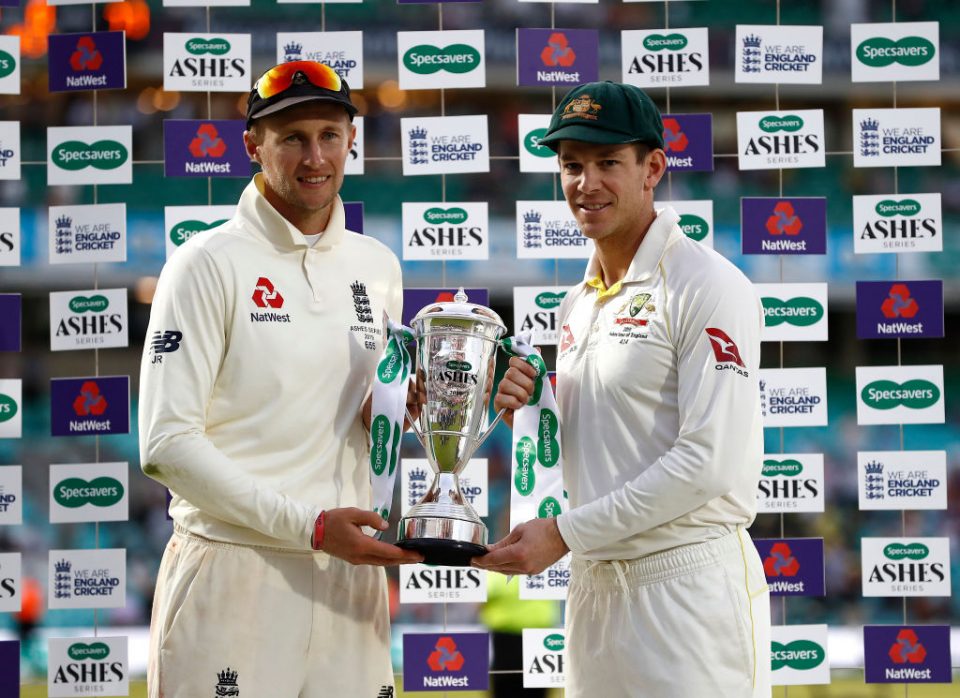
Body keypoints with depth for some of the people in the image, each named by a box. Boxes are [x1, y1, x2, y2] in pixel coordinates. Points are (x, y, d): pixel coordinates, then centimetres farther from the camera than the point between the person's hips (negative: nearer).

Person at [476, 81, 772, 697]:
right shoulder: (576, 305, 15)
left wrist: (565, 533, -17)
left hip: (687, 583, -7)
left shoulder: (707, 287, -10)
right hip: (594, 588, 8)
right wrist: (530, 414, 0)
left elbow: (711, 462, -18)